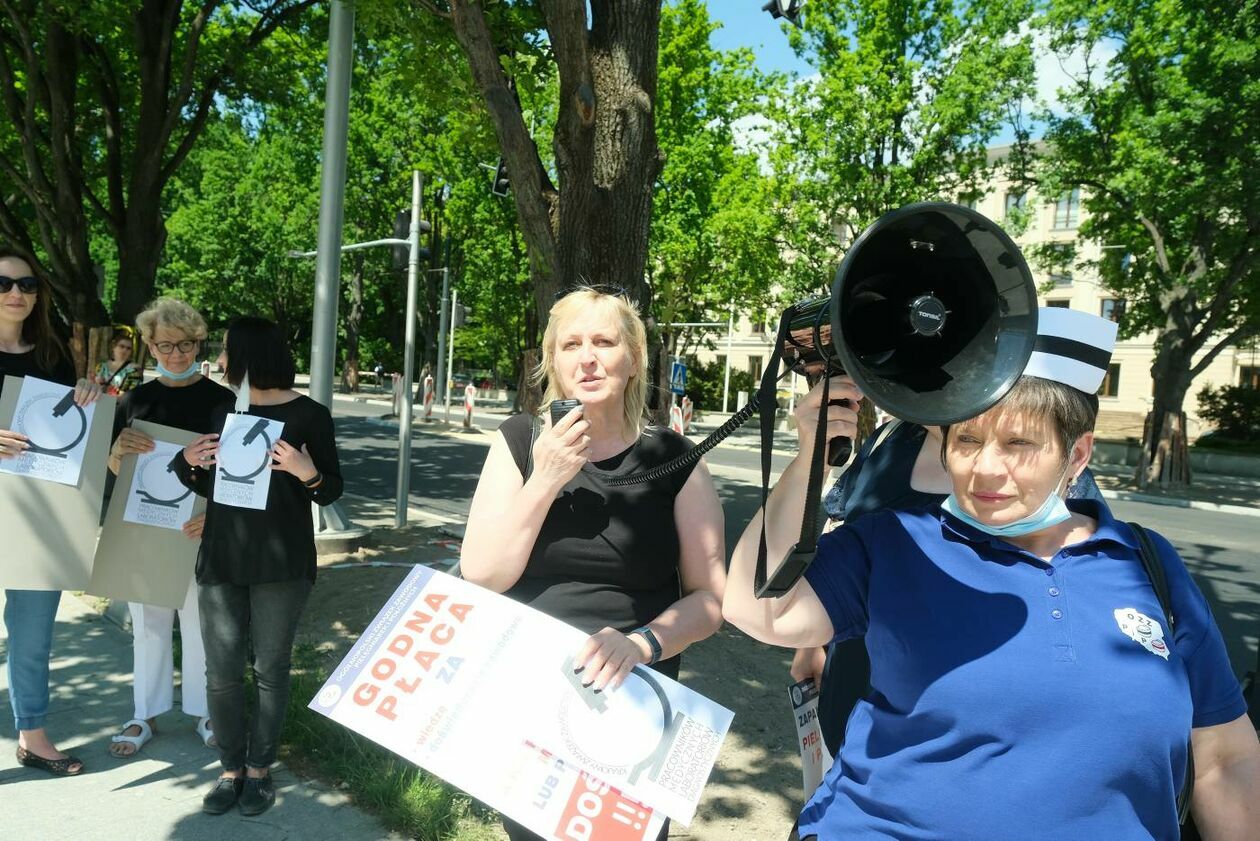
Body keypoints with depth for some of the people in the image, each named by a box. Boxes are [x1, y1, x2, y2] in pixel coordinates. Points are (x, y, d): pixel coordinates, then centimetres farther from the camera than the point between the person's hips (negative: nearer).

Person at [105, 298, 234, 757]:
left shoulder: (221, 400, -4)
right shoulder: (134, 401, 4)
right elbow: (114, 470, 6)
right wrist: (119, 449, -17)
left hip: (201, 530, -2)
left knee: (200, 624, 8)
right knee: (148, 625, 12)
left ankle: (204, 711, 23)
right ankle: (145, 715, 26)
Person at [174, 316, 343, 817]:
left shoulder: (308, 415, -5)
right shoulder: (221, 412, 11)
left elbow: (331, 492, -4)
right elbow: (207, 488, 18)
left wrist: (308, 473, -25)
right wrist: (189, 461, -2)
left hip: (282, 563, -4)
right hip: (221, 559, 5)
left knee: (270, 670, 6)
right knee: (221, 673, 6)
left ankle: (260, 769, 22)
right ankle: (231, 769, 22)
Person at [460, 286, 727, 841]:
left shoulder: (674, 460, -7)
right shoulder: (520, 442, -5)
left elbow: (711, 597, -7)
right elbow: (481, 577, -11)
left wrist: (642, 643, -25)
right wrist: (545, 481, -21)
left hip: (633, 704, -1)